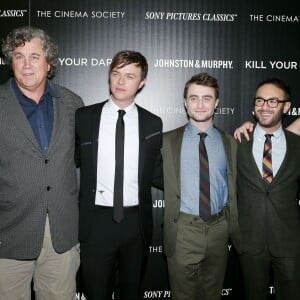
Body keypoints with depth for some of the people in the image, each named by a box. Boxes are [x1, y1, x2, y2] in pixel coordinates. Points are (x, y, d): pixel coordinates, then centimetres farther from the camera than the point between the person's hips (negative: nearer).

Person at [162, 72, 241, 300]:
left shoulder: (230, 143, 4)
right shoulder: (167, 141, -2)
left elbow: (234, 192, 5)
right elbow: (163, 182, 0)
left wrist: (237, 234, 5)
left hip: (219, 229, 2)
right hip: (183, 230, -2)